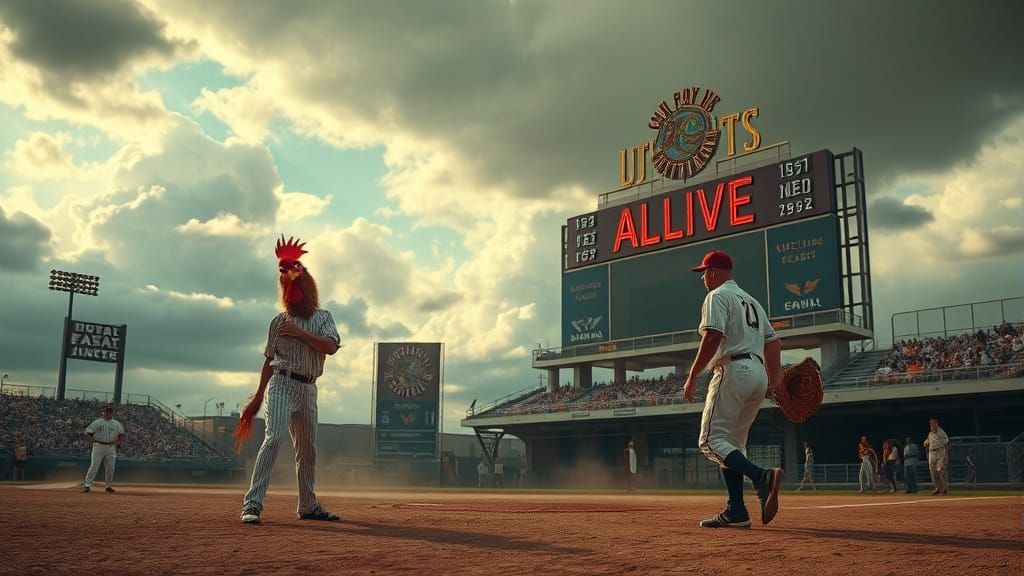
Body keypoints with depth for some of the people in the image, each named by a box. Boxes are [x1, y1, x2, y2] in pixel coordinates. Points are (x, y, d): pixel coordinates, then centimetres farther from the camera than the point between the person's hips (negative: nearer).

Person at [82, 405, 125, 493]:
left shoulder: (117, 424, 12)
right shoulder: (97, 422, 5)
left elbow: (122, 435, 14)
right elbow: (87, 434, 3)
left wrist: (117, 442, -6)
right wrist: (93, 440, -17)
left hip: (111, 447, 3)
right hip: (98, 446, -3)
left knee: (110, 468, 3)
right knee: (94, 466, -9)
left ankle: (109, 486, 15)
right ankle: (87, 485, -5)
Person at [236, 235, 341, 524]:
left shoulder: (323, 317, 10)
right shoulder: (279, 321, 7)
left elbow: (331, 346, -7)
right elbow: (269, 360, 11)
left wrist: (301, 334, -14)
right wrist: (259, 395, 9)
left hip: (308, 389, 3)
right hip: (282, 383, -3)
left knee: (307, 449, 11)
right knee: (274, 437, -21)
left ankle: (308, 506, 23)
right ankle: (252, 505, -24)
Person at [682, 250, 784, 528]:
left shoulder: (717, 296, -1)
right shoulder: (751, 300, 27)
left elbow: (712, 338, -16)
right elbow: (772, 340, 20)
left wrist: (692, 377, -13)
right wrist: (775, 375, 14)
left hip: (733, 371, -9)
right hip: (759, 373, 9)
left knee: (711, 440, -10)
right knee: (732, 442, 11)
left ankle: (763, 477, -28)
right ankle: (736, 511, 6)